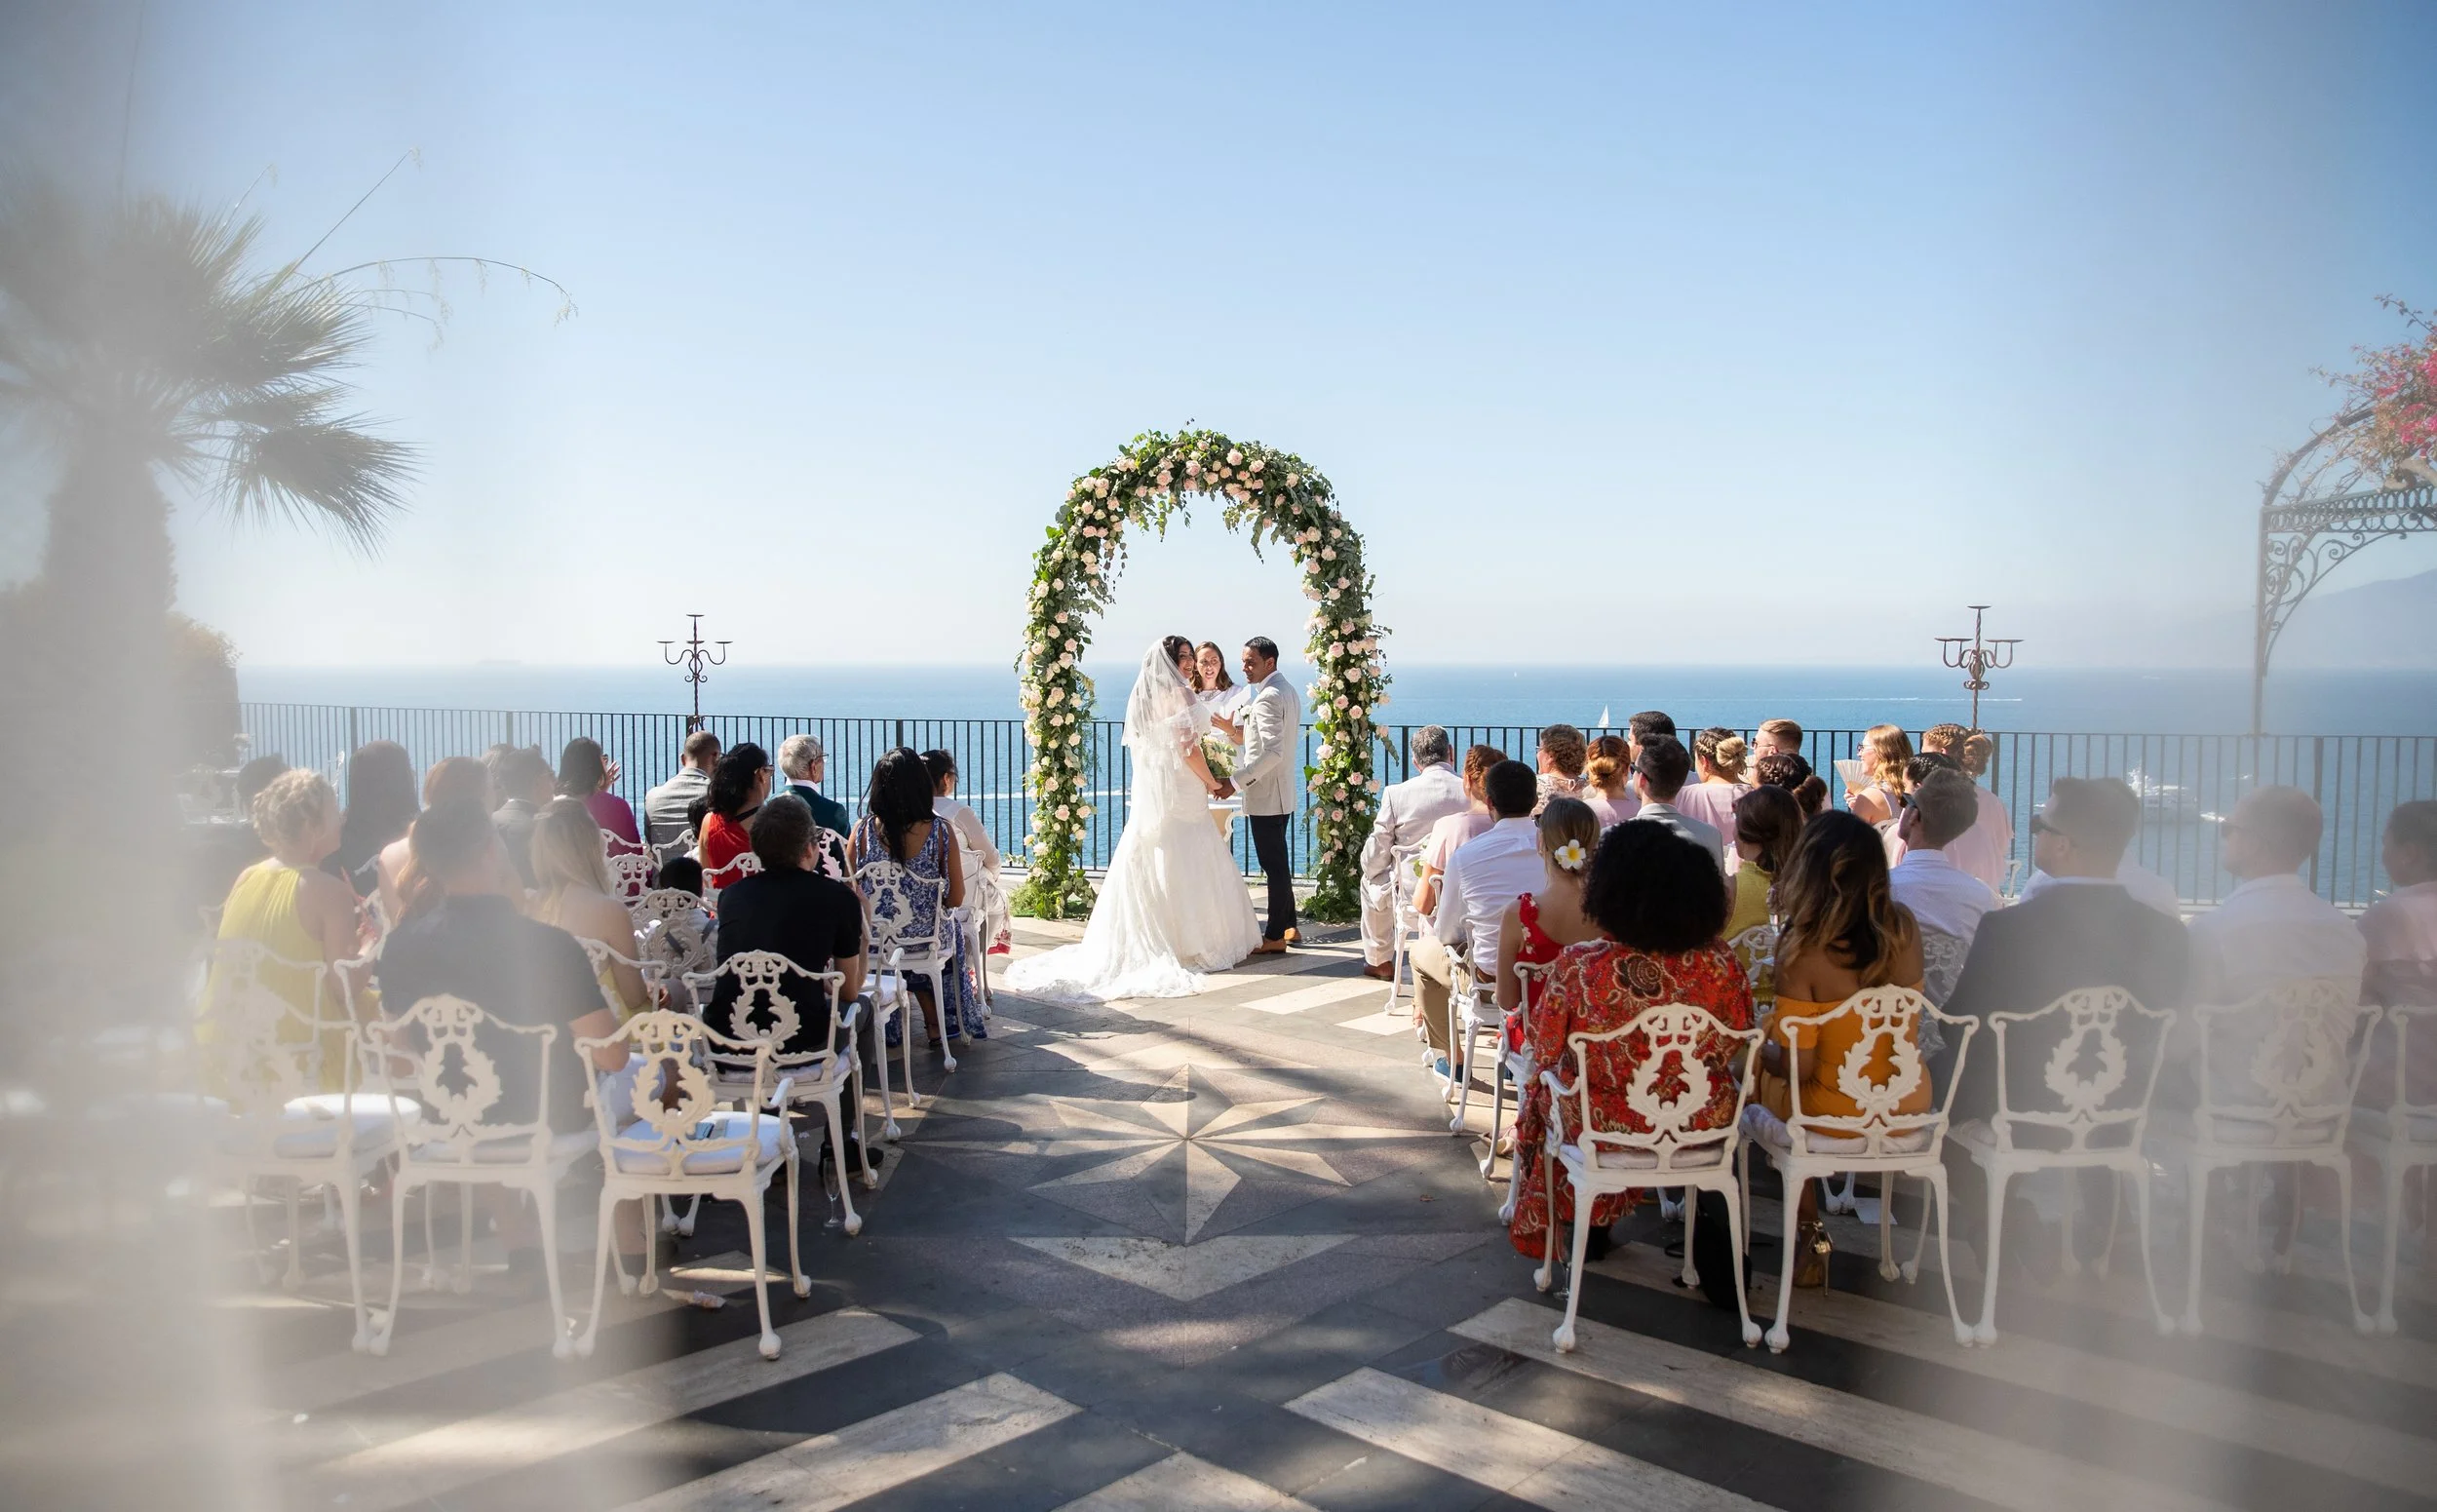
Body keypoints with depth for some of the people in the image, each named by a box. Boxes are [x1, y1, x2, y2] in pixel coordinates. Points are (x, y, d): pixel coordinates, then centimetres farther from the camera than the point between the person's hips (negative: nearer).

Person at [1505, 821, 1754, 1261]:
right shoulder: (1721, 963, -17)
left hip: (1603, 1131, -2)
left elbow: (1542, 1051, -10)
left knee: (1541, 1087, 31)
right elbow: (1738, 1048, -1)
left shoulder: (1578, 965, -24)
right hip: (1701, 1127, 2)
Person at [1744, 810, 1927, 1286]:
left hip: (1834, 1117, -5)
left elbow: (1797, 1066, -20)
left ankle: (1810, 1233, 24)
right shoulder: (1904, 927, -9)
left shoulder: (1802, 948, -24)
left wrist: (1762, 1050, -1)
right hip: (1909, 1106, 5)